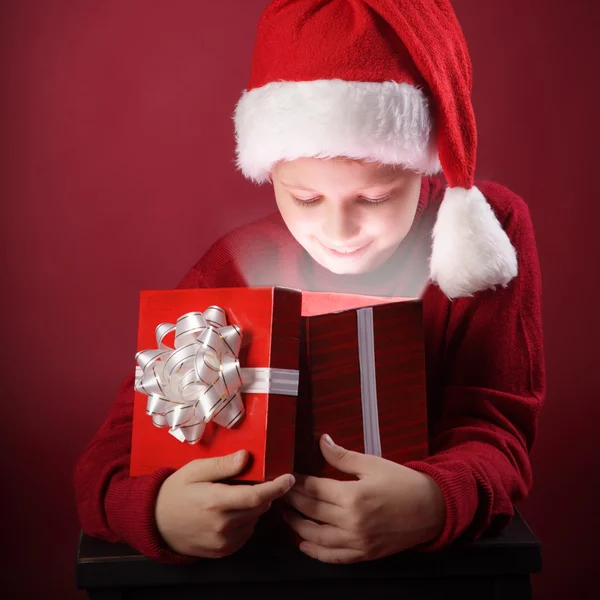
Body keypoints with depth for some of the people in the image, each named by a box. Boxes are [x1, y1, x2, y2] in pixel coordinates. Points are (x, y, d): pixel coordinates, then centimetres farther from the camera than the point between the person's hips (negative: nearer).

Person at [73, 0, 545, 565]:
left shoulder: (493, 227, -10)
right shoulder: (240, 265, -9)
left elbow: (494, 431, -13)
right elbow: (115, 455, -12)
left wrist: (434, 503, -34)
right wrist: (158, 512, -34)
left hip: (437, 561, 0)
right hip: (265, 559, 1)